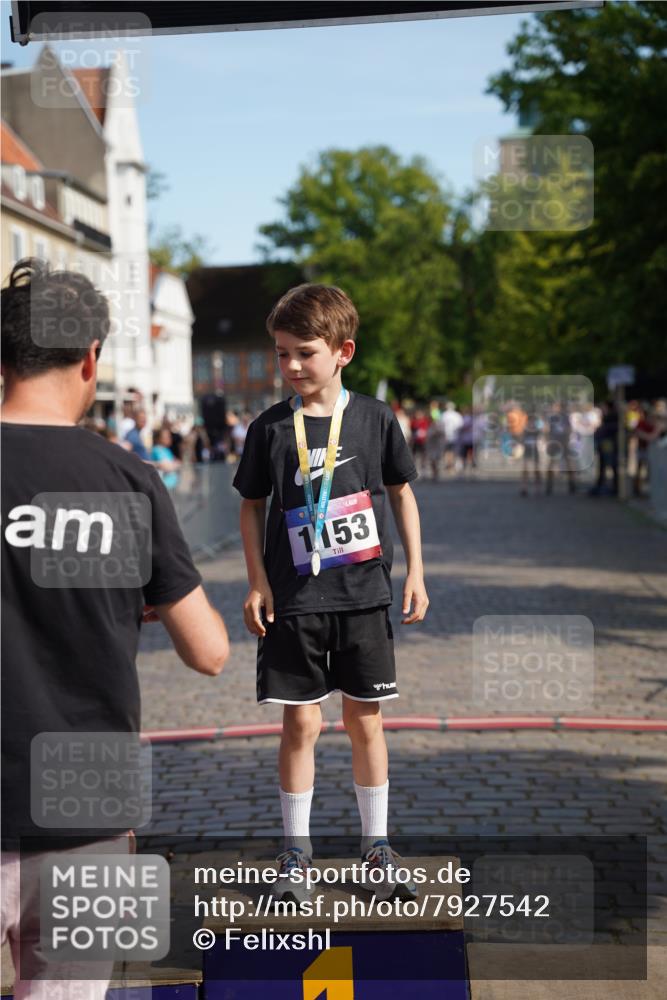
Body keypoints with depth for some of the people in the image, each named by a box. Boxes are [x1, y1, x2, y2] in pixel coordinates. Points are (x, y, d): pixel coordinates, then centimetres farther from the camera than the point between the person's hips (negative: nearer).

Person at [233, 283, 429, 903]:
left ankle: (377, 848, 21)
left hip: (363, 595, 1)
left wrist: (415, 572, 5)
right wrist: (257, 583, -1)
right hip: (293, 601, 0)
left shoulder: (375, 419, -1)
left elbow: (402, 493, 9)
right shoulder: (269, 428, -2)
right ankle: (296, 852, 16)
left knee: (365, 721, 8)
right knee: (300, 723, 2)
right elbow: (251, 507, 6)